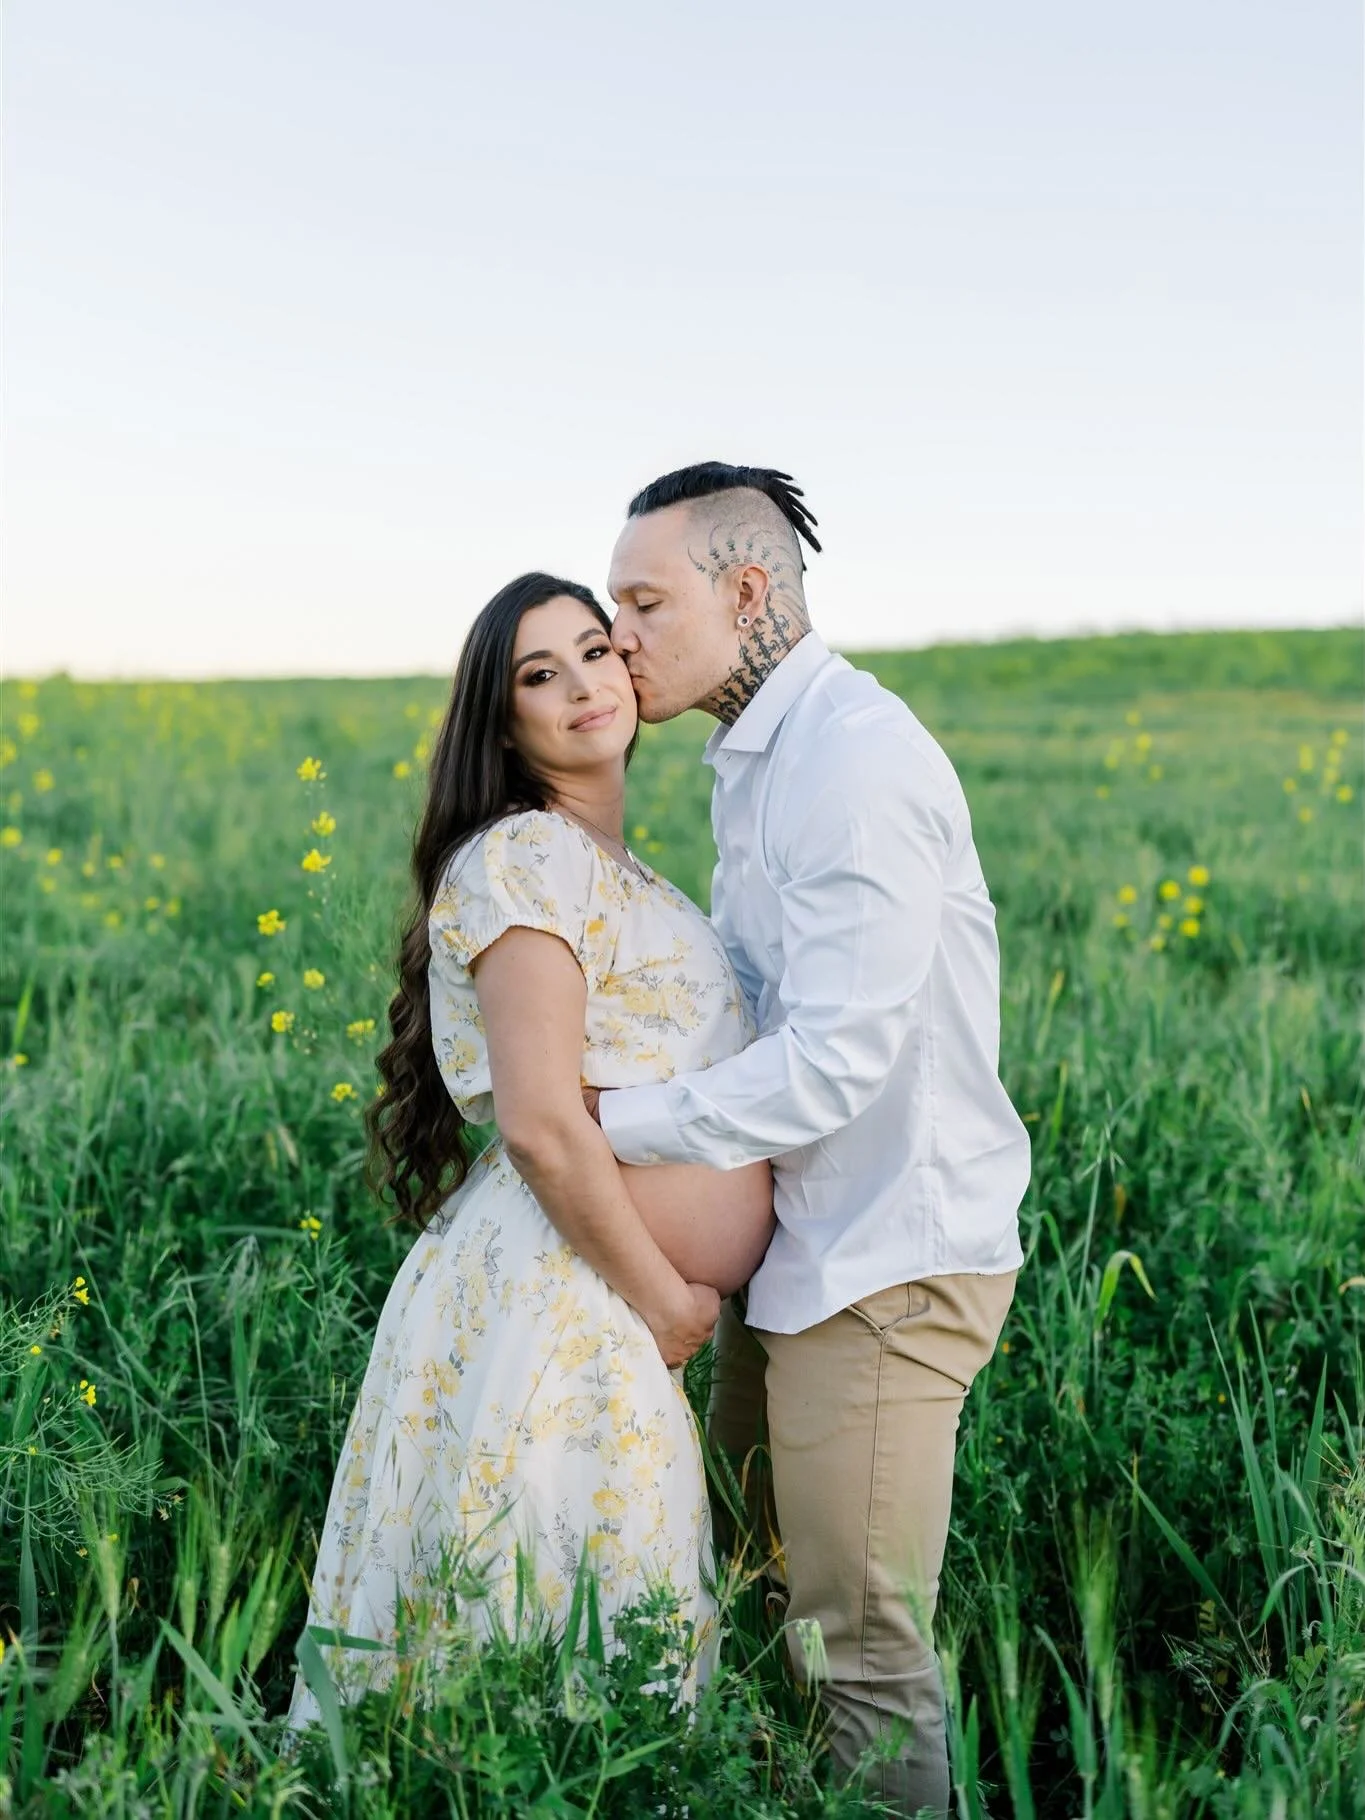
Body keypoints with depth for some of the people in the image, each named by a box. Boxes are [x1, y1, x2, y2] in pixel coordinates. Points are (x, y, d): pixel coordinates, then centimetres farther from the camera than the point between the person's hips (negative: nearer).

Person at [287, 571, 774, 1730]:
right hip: (554, 1299, -9)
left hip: (610, 1308, 9)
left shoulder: (617, 873, 17)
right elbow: (542, 1125, -20)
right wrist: (664, 1298, -11)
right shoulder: (526, 858, -13)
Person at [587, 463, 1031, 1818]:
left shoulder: (855, 763, -20)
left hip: (885, 1268, -10)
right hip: (796, 1251, 10)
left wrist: (603, 1123, -17)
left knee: (858, 1651, 1)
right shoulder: (754, 761, 13)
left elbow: (836, 1061, -24)